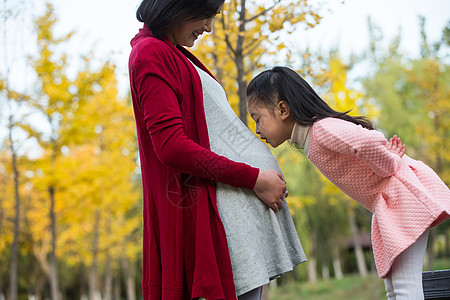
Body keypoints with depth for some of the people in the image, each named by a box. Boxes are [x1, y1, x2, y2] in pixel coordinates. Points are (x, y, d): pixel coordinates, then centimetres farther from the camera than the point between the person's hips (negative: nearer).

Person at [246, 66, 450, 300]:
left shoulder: (321, 130, -19)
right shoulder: (309, 140, 12)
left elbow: (370, 142, -37)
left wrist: (389, 166, -17)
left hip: (403, 190, -10)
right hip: (389, 202, 10)